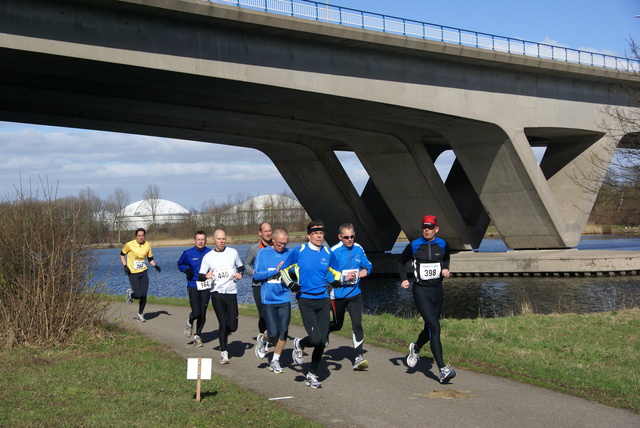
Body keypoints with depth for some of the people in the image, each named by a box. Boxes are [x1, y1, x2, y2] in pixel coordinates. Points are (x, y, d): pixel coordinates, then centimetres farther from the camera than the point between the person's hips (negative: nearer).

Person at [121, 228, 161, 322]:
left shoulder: (148, 245, 2)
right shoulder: (129, 245, -9)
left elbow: (150, 259, 13)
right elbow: (122, 254, 6)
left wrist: (155, 265, -5)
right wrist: (125, 266, -6)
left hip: (143, 273, 4)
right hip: (133, 273, -4)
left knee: (144, 296, -1)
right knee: (138, 295, -14)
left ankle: (140, 315, 19)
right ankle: (130, 293, 22)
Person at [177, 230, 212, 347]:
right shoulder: (188, 253, 0)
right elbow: (180, 264, 16)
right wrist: (186, 270, -4)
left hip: (206, 286, 2)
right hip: (193, 286, -2)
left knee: (203, 313, 4)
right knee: (196, 312, -13)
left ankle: (197, 336, 22)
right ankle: (190, 322, 23)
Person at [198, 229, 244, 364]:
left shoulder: (233, 252, 6)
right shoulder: (208, 257, 3)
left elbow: (241, 266, 21)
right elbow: (200, 276, 3)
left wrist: (239, 273, -1)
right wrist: (205, 276, -19)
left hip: (231, 293, 2)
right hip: (216, 293, -1)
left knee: (233, 326, -2)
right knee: (223, 323, -6)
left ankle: (225, 333, 34)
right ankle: (223, 352, 8)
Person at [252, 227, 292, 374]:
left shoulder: (289, 254, 2)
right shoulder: (263, 253, -3)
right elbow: (256, 275, -8)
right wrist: (275, 271, -17)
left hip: (284, 299, 2)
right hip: (268, 300, -2)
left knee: (283, 332, 1)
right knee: (273, 333, -6)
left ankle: (275, 361, 19)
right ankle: (263, 339, 29)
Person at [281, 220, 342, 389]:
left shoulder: (329, 254, 6)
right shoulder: (298, 252, -4)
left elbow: (335, 273, 20)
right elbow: (284, 269, 9)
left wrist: (337, 280, -2)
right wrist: (290, 284, -8)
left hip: (323, 300, 4)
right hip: (305, 300, -4)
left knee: (322, 341, 3)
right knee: (315, 339, -17)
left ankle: (312, 375, 21)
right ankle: (299, 344, 19)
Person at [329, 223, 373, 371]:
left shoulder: (358, 249, 2)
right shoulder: (334, 252, -14)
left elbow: (367, 264, 16)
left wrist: (366, 270, -7)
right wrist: (344, 278, -23)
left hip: (355, 293, 3)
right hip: (338, 295, -3)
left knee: (357, 324, -11)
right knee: (337, 325, 15)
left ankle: (358, 357, -9)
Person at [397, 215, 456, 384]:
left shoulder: (442, 245, 4)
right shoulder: (414, 246, -4)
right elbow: (401, 262, 11)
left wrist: (445, 270, 4)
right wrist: (403, 279, -3)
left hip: (437, 291, 5)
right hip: (421, 291, -5)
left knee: (430, 327, 14)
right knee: (435, 327, -17)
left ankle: (416, 348, 49)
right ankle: (443, 370, -20)